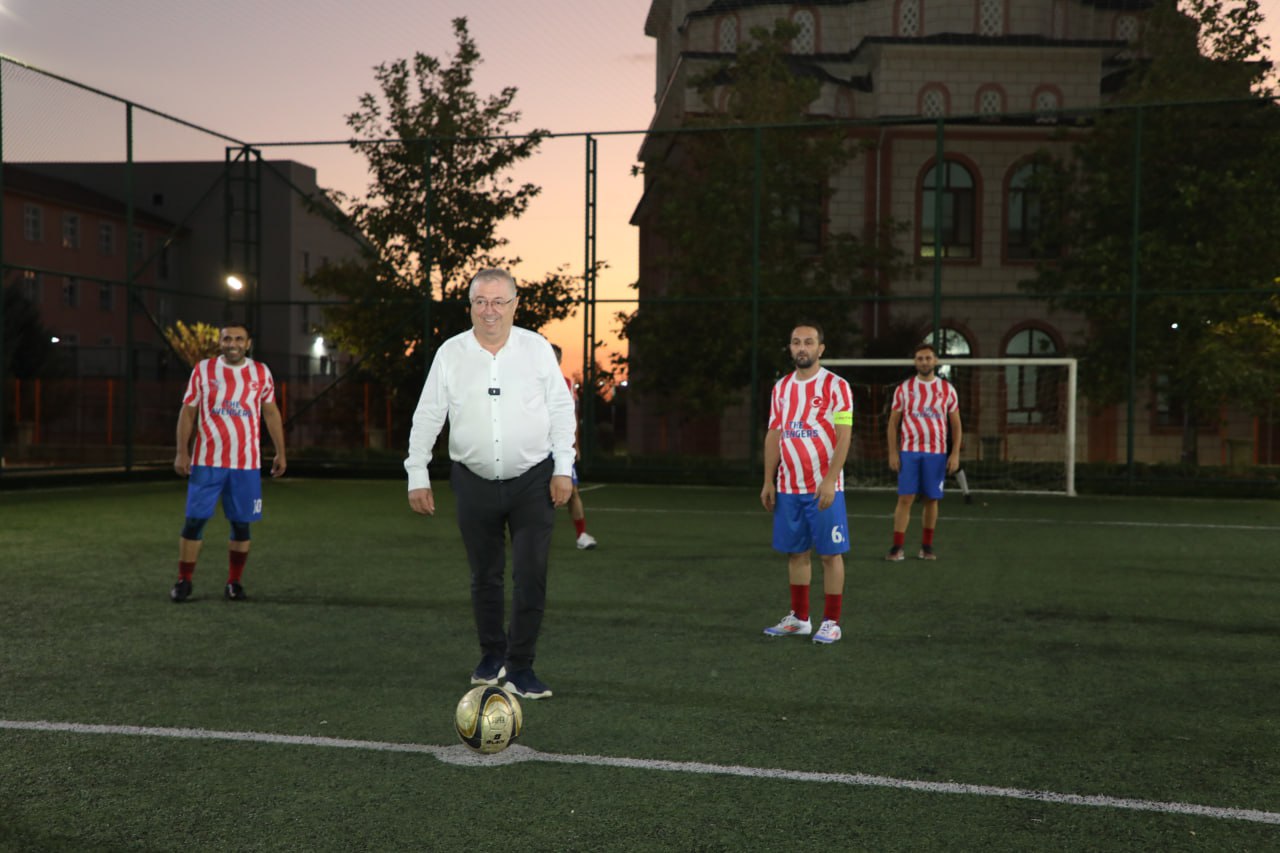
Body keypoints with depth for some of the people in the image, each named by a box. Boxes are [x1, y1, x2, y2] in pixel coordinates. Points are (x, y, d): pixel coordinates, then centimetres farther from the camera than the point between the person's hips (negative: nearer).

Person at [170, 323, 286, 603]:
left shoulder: (261, 373, 6)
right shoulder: (203, 369, 3)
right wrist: (182, 452, -4)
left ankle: (234, 583, 15)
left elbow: (271, 413, 12)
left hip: (247, 464, 1)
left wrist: (280, 453, 7)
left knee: (241, 524, 3)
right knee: (195, 519, -3)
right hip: (207, 461, -1)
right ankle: (183, 581, 10)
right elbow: (188, 412, 4)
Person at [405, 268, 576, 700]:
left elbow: (561, 410, 4)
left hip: (532, 480, -1)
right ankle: (492, 655, 30)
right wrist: (417, 476, 1)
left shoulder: (537, 348, 0)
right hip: (475, 482, 1)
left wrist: (563, 469, -2)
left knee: (531, 576, -6)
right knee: (485, 576, 11)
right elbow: (426, 417, 5)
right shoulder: (450, 353, 1)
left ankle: (520, 667, 5)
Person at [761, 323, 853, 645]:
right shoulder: (781, 387, 11)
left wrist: (829, 481, -20)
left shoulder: (836, 386, -7)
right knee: (795, 552, 11)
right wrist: (768, 481, 7)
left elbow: (843, 437, -12)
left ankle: (831, 622, 9)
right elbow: (773, 435, 13)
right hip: (788, 486, 5)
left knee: (830, 553, 1)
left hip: (823, 488, -5)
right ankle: (799, 619, 20)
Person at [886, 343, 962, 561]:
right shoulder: (903, 389, 5)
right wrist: (892, 453, -3)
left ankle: (927, 547, 14)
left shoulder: (947, 389, 6)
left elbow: (956, 424, 8)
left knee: (931, 500, 4)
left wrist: (955, 453, -2)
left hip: (937, 453, 1)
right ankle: (897, 548, -3)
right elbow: (893, 422, 6)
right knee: (905, 498, -6)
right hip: (909, 452, -1)